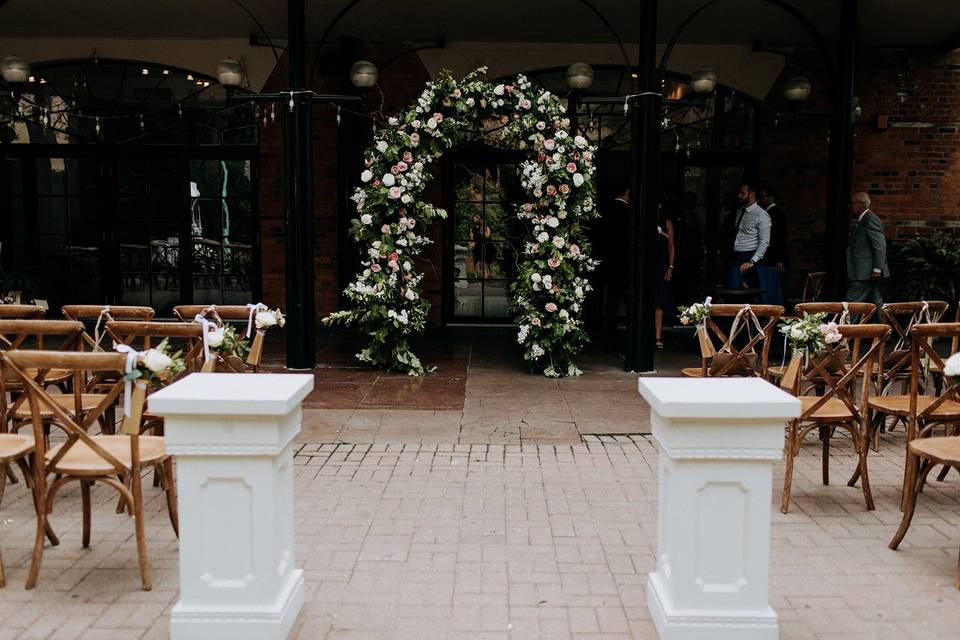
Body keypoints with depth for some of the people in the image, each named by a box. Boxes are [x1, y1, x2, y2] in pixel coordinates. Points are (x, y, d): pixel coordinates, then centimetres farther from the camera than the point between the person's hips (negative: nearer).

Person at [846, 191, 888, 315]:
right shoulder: (864, 220, 17)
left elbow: (880, 245, -19)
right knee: (875, 302, 12)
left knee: (852, 303, -11)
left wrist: (877, 268, -22)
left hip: (864, 273, -10)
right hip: (866, 273, 10)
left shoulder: (871, 219, -13)